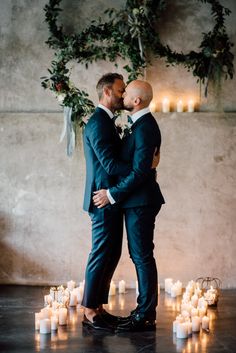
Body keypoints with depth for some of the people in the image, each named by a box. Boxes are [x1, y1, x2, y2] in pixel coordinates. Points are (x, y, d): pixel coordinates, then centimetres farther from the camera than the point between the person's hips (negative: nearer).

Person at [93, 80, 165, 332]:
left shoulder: (145, 127, -18)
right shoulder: (141, 124, 14)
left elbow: (140, 171, -22)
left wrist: (112, 194, -17)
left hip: (140, 201, -10)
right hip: (136, 200, 10)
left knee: (142, 256, -6)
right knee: (140, 255, 13)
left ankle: (145, 316, 0)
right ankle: (145, 311, 21)